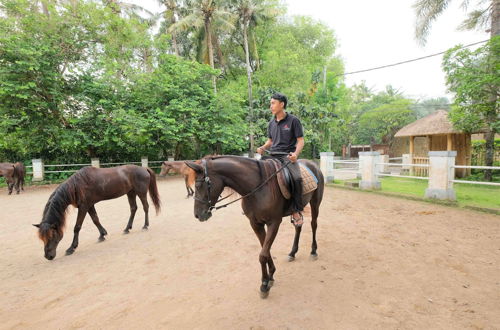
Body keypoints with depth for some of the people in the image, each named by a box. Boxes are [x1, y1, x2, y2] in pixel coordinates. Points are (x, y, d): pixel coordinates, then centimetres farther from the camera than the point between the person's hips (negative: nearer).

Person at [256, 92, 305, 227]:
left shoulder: (293, 120, 0)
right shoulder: (271, 123, 16)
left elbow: (300, 140, -2)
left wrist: (296, 153, -21)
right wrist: (263, 147, 2)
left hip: (287, 155, -6)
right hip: (272, 155, 6)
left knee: (297, 178, -30)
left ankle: (296, 211, -15)